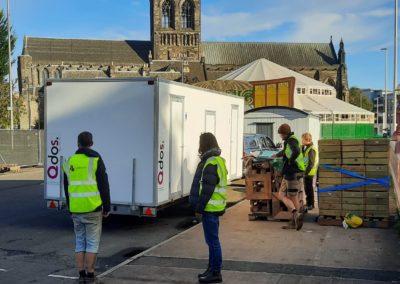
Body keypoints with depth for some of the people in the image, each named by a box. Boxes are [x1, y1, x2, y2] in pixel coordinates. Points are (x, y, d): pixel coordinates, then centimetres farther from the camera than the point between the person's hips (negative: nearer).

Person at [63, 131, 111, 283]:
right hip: (92, 208, -4)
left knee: (80, 241, 13)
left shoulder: (69, 162, 8)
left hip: (76, 209, 4)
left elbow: (67, 188, 15)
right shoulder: (95, 160, -7)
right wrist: (107, 207, 0)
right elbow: (104, 186, -8)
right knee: (92, 242, 3)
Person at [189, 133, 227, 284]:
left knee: (212, 240, -4)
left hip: (210, 208, -10)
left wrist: (199, 209, -17)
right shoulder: (217, 160, 14)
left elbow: (207, 189, -21)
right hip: (214, 207, 10)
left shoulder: (211, 163, -17)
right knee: (212, 239, 17)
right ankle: (212, 268, 26)